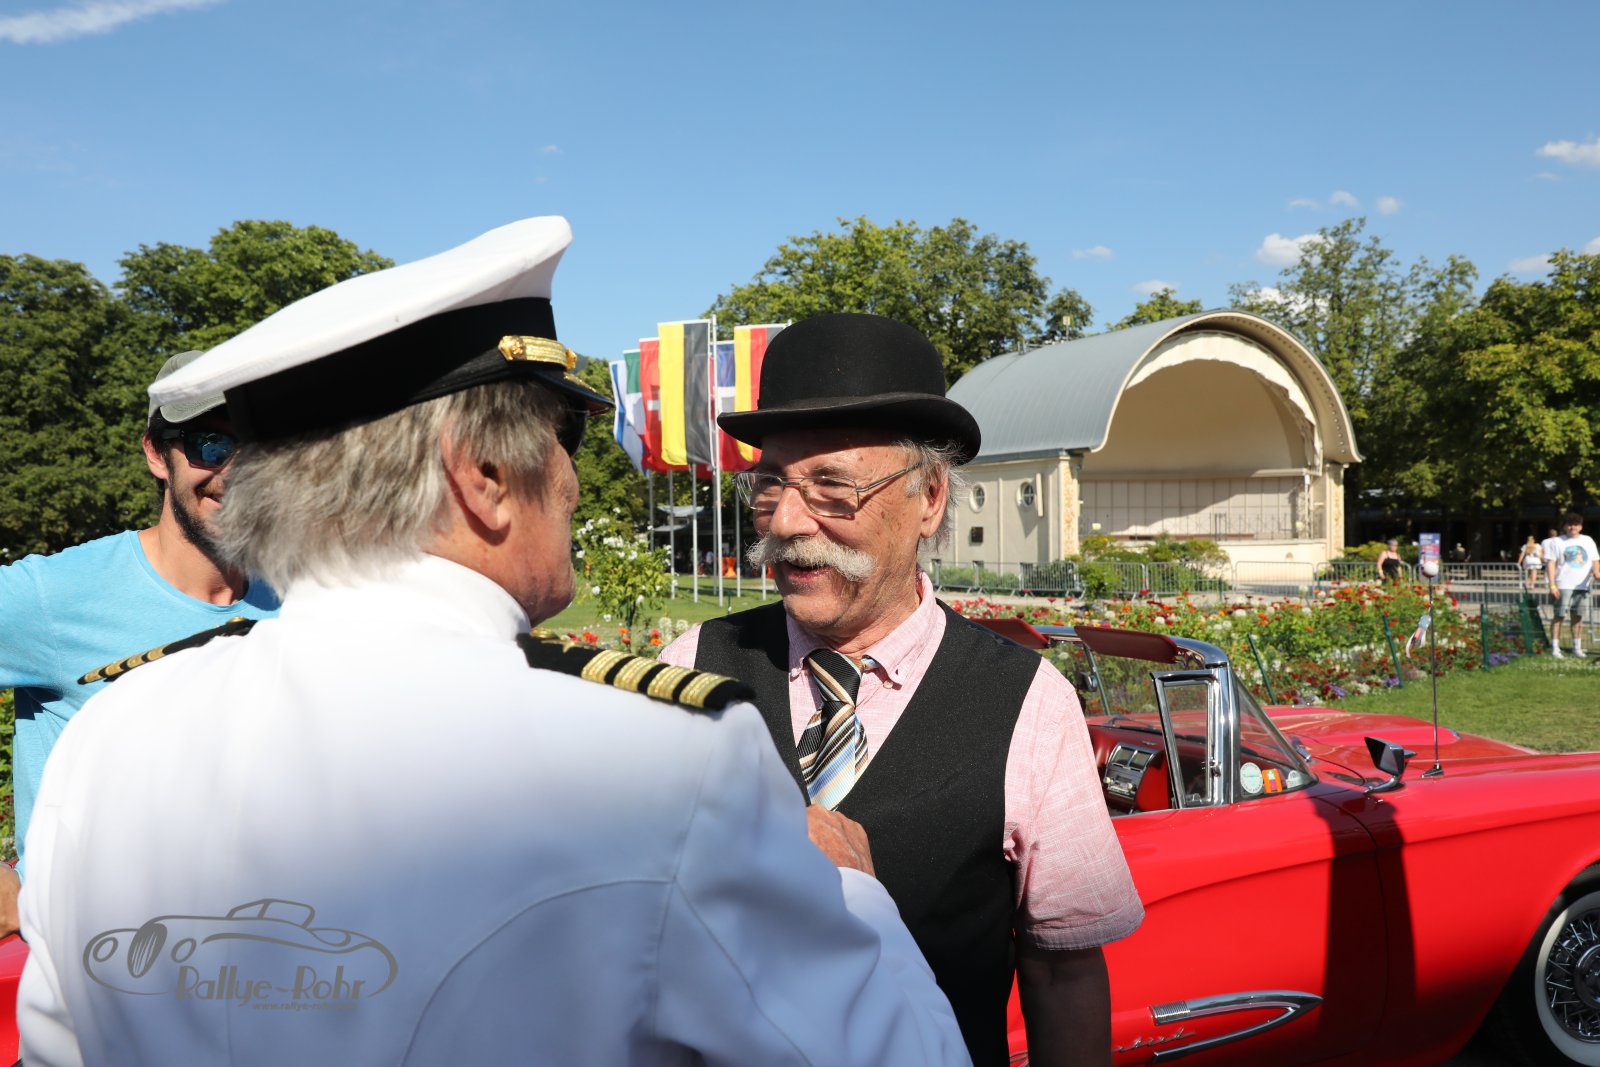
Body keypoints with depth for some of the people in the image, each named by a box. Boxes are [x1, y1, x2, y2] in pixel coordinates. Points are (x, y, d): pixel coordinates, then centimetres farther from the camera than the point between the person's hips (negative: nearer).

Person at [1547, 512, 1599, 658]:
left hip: (1583, 585, 4)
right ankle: (1555, 648, -5)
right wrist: (1552, 584, -12)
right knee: (1559, 616, -7)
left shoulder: (1588, 541, 13)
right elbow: (1551, 563, -2)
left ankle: (1577, 648, 16)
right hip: (1564, 586, -3)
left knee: (1578, 617, 9)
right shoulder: (1559, 542, 2)